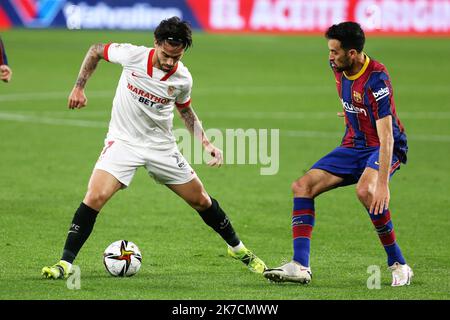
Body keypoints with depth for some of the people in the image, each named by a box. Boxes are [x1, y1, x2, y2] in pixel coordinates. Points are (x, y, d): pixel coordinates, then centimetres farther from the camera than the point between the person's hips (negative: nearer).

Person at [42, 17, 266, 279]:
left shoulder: (183, 79, -9)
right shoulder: (132, 55, -18)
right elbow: (96, 51, 1)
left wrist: (206, 143, 3)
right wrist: (79, 88, -3)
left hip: (162, 146, 2)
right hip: (123, 140, -2)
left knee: (201, 200, 10)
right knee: (95, 197, -23)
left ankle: (238, 249, 33)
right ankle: (66, 263, -16)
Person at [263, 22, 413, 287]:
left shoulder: (376, 79, -26)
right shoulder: (340, 70, -1)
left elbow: (386, 138, -31)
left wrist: (382, 183, -36)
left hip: (384, 148, -8)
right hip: (354, 146, 8)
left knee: (366, 191, -36)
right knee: (302, 186, -8)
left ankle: (399, 265, -20)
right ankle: (300, 267, -13)